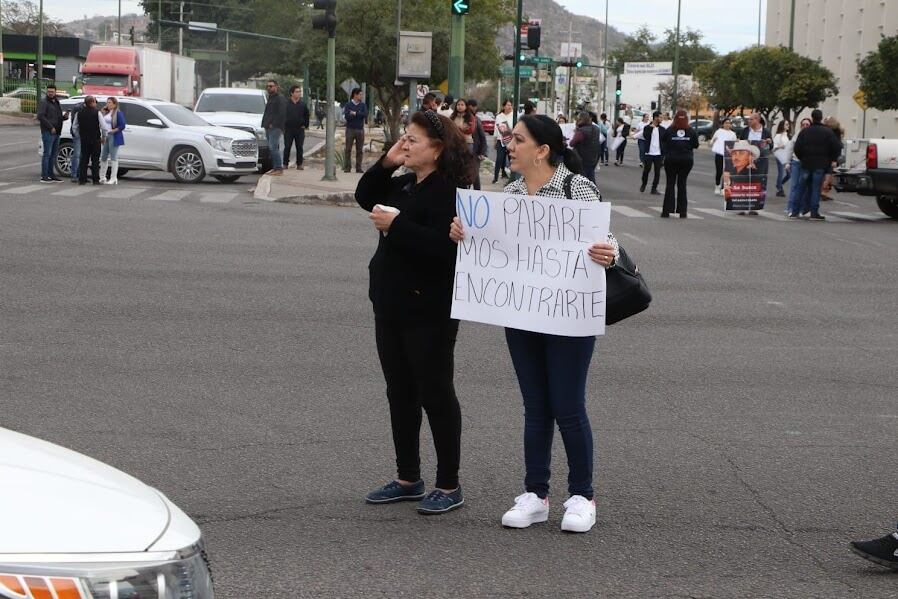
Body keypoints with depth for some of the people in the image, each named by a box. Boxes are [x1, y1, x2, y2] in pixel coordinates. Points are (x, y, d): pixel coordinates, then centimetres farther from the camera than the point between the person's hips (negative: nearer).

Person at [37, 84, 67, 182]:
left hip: (56, 133, 8)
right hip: (48, 132, -8)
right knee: (47, 154, -9)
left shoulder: (56, 102, 18)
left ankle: (51, 175, 18)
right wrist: (50, 127, -20)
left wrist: (64, 117, 3)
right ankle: (44, 176, -8)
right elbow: (40, 116, -18)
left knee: (53, 154, 11)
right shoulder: (44, 102, -7)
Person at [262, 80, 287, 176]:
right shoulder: (270, 99, 24)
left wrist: (273, 124, -20)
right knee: (272, 148, 8)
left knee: (273, 147, -16)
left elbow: (282, 114, -17)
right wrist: (265, 124, 15)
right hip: (268, 128, 10)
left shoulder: (280, 99, -8)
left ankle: (279, 168, -16)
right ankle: (275, 168, 11)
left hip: (275, 128, -10)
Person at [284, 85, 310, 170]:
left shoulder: (303, 104, 5)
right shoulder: (286, 104, 0)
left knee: (299, 147, 3)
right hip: (288, 129, -1)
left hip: (300, 129, 1)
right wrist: (283, 126, 3)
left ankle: (299, 164, 9)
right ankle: (285, 164, 7)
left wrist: (305, 125, 8)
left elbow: (307, 115, 14)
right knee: (287, 147, 1)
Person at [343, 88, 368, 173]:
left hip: (360, 129, 3)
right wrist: (359, 114, -14)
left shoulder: (362, 105, 9)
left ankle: (358, 168, 7)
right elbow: (347, 117, -12)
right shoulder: (348, 105, 0)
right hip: (350, 129, -3)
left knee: (359, 150, 3)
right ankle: (347, 168, 0)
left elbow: (365, 115, -7)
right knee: (348, 149, -3)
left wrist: (355, 113, -11)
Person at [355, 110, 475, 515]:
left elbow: (444, 246, -29)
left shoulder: (448, 191, -18)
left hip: (428, 310, -10)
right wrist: (386, 163, 9)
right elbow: (365, 197, 25)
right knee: (400, 392, 15)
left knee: (435, 394, -1)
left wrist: (396, 225, -25)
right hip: (392, 302, 10)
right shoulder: (405, 185, 11)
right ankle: (408, 479, 25)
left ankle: (449, 486, 8)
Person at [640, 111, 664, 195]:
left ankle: (654, 189, 8)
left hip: (658, 154, 2)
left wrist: (664, 154, 1)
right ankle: (643, 185, 27)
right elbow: (645, 136, -18)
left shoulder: (662, 129, 9)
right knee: (646, 170, 4)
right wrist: (651, 127, -19)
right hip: (649, 153, -2)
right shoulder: (647, 127, 0)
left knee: (657, 172, 1)